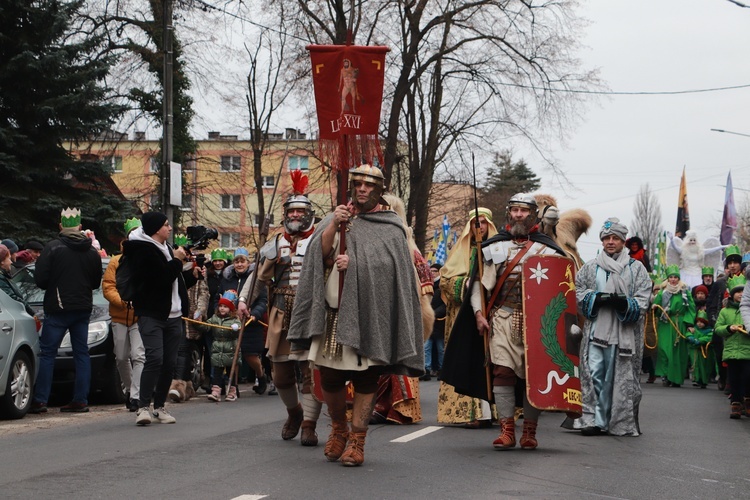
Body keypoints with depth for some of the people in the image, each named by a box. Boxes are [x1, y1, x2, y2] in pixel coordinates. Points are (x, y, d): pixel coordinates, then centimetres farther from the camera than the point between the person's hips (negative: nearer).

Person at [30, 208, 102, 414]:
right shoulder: (92, 251, 4)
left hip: (58, 308, -4)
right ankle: (81, 400, 6)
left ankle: (40, 400, -3)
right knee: (81, 353, 9)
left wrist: (55, 286, 8)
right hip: (84, 308, 4)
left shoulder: (53, 248, -11)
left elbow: (40, 279, -11)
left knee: (47, 353, 0)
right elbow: (96, 282, 12)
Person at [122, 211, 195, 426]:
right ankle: (143, 407, -17)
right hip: (151, 314, -8)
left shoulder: (165, 249, 20)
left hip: (173, 315, 8)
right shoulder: (144, 250, -9)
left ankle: (160, 407, 12)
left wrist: (192, 275, 14)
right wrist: (177, 261, -10)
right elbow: (162, 278, -20)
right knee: (155, 358, -19)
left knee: (169, 362, 5)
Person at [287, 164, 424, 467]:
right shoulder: (335, 218, 14)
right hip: (333, 311, 3)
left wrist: (355, 263, -17)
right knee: (329, 378, 6)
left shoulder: (390, 228, 5)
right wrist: (334, 225, -16)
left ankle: (357, 440, 6)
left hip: (369, 313, -3)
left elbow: (387, 266, -8)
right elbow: (320, 253, -1)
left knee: (365, 378, -2)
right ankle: (338, 429, 29)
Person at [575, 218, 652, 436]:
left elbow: (643, 300, 1)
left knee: (621, 379, 1)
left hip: (624, 333, -1)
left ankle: (622, 423, 8)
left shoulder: (636, 268, 9)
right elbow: (578, 293, 8)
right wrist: (598, 299, -10)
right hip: (596, 330, 1)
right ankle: (594, 420, -5)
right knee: (594, 375, -6)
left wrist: (624, 303, -18)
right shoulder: (590, 267, 14)